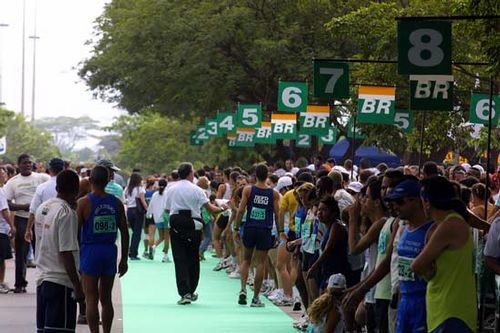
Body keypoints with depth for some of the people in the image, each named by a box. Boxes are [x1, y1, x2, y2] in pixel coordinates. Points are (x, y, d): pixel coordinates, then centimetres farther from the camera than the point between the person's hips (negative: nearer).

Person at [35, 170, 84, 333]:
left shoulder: (42, 208, 10)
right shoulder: (67, 213, -14)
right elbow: (66, 253, -18)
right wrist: (78, 287, -15)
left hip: (42, 279, 8)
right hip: (61, 282, -8)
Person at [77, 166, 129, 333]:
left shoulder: (84, 202, -8)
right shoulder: (116, 202, 2)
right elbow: (124, 233, 4)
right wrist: (124, 259, 12)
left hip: (90, 251, -4)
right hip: (110, 251, 4)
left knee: (91, 299, 0)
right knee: (106, 299, 13)